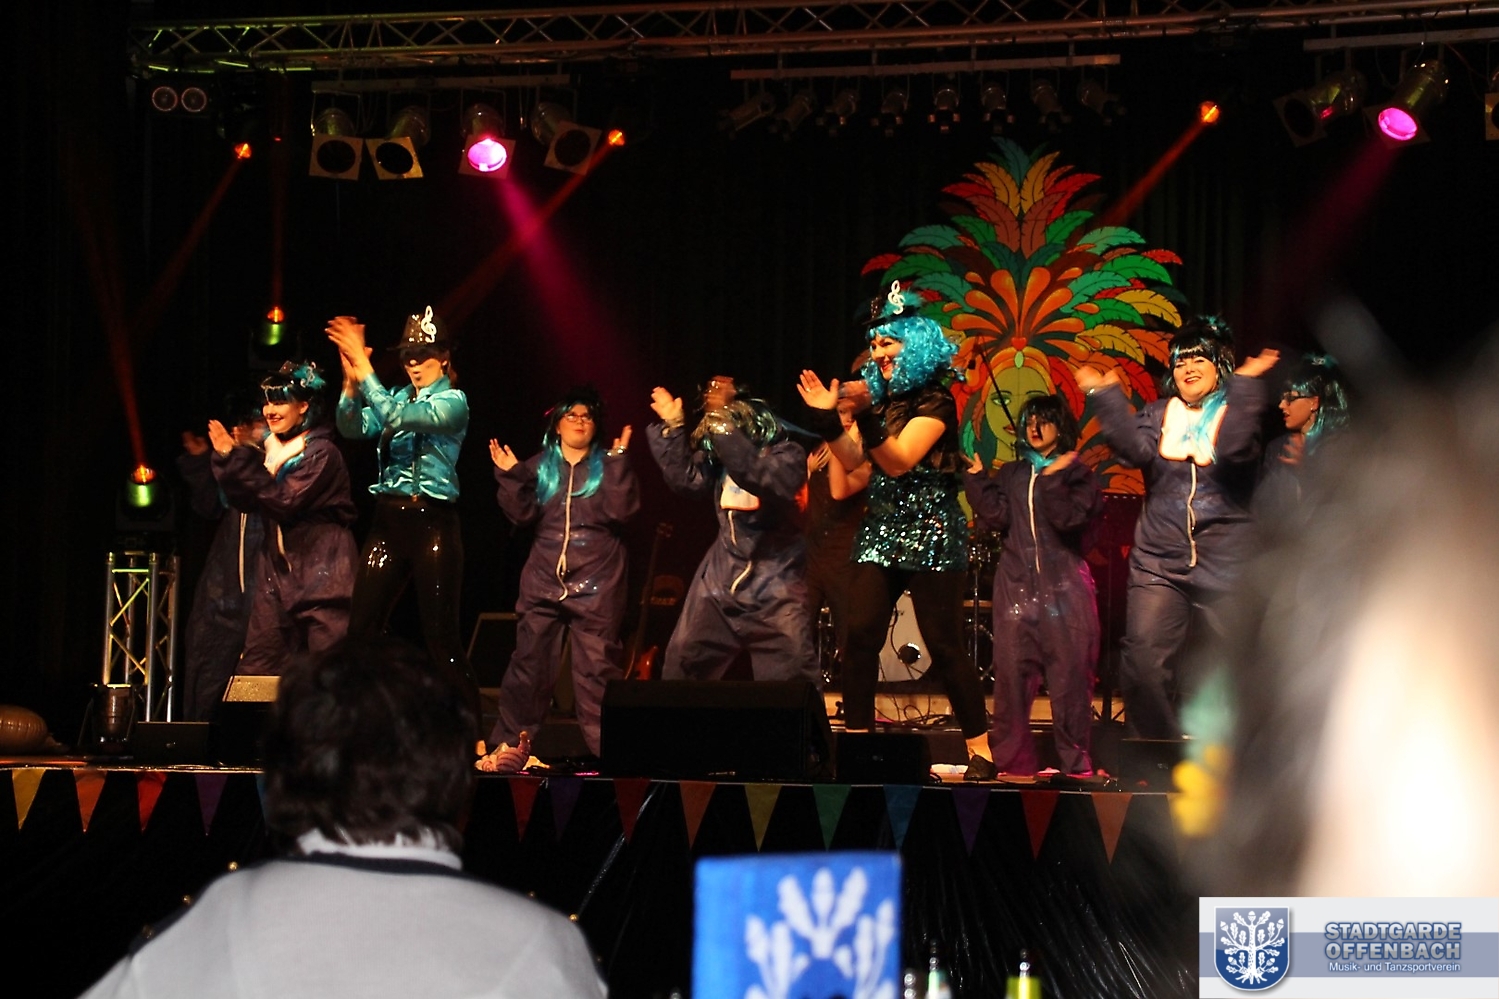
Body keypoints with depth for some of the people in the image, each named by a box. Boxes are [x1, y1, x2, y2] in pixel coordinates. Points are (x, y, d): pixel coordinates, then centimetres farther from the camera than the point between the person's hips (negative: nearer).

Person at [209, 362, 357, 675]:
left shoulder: (321, 452, -11)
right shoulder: (273, 449, 13)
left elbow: (285, 501, -20)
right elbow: (245, 501, 10)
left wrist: (239, 458, -20)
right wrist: (226, 458, -4)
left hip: (320, 575, -7)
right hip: (278, 572, 7)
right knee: (255, 670, 1)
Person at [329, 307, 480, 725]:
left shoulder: (453, 401, -3)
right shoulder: (397, 397, 14)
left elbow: (398, 418, -20)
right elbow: (353, 427, -3)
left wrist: (364, 366, -23)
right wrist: (351, 376, -18)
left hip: (433, 523, -6)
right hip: (388, 521, 6)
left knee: (441, 636, -7)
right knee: (361, 630, -1)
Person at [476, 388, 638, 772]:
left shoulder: (608, 466, 7)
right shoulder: (540, 467, 14)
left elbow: (619, 511, -9)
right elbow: (523, 515, 4)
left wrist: (618, 462, -15)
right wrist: (510, 477, -7)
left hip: (595, 585, -3)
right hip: (544, 582, 3)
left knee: (597, 668, -7)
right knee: (529, 664, 2)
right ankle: (511, 744, 7)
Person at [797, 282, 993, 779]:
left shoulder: (935, 402, -7)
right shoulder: (880, 399, 14)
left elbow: (899, 461, -18)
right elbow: (852, 460, 8)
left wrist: (866, 416, -27)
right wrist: (828, 418, -2)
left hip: (930, 535, -6)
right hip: (880, 530, 7)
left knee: (943, 644, -6)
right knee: (860, 635, -7)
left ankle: (981, 752, 1)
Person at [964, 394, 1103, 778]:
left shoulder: (1076, 474, 7)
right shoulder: (1010, 475, 17)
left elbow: (1070, 519, -9)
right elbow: (997, 516, 2)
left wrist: (1052, 480, -14)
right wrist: (976, 478, -1)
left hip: (1065, 587, -3)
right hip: (1017, 585, 3)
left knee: (1070, 675, -5)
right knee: (1012, 674, -2)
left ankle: (1076, 763, 0)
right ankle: (1013, 761, 4)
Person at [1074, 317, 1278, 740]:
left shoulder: (1236, 412, 6)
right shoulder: (1158, 415, 15)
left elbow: (1234, 448, -17)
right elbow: (1135, 449, -6)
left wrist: (1245, 384, -20)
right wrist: (1106, 396, -10)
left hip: (1223, 562, -2)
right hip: (1158, 559, 2)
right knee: (1142, 661, -10)